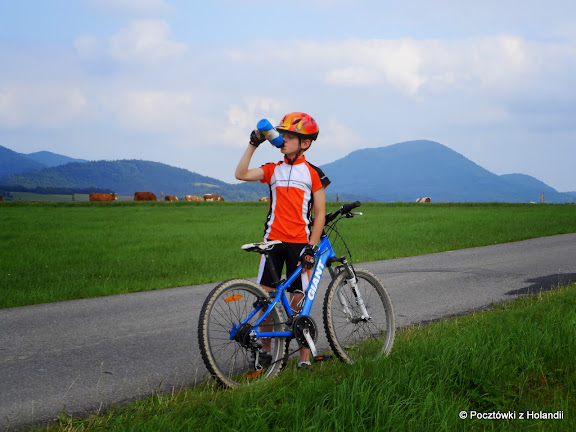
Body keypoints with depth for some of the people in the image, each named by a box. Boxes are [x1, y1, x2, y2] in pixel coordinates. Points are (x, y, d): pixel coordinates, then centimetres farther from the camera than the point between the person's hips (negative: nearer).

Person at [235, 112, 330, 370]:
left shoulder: (313, 174, 2)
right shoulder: (273, 170, 9)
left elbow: (320, 215, 1)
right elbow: (241, 174, -5)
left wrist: (311, 247, -9)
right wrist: (253, 145, -7)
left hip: (299, 243, -3)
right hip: (273, 241, 3)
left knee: (299, 301, -2)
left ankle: (304, 358, 6)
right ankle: (265, 350, 16)